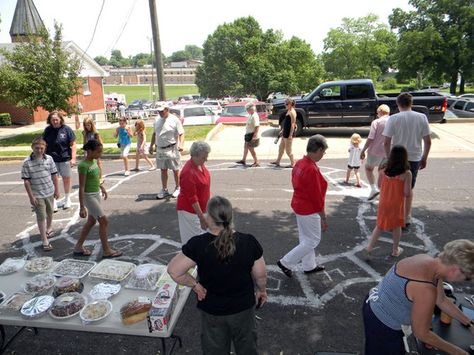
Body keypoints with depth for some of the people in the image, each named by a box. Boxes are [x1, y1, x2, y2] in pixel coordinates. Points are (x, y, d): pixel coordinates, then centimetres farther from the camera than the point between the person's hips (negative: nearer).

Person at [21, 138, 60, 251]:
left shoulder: (49, 159, -4)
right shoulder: (27, 162, -13)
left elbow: (54, 175, 3)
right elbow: (26, 181, -10)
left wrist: (56, 190, 6)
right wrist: (31, 196, -11)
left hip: (49, 192, 3)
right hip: (37, 195, -3)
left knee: (49, 212, 23)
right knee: (41, 217, 0)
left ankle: (49, 228, 50)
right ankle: (45, 241, 6)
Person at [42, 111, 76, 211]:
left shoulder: (66, 129, -5)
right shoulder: (47, 130, 2)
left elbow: (73, 144, -5)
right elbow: (44, 145, 9)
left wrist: (73, 158, -10)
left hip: (65, 158, -1)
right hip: (51, 159, 1)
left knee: (66, 179, 12)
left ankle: (67, 199, 30)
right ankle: (54, 203, 8)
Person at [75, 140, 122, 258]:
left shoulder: (93, 161, 3)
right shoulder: (83, 165, -22)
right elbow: (81, 187, -23)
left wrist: (102, 187, 26)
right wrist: (82, 207, -23)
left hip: (96, 194, 9)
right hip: (89, 196, -9)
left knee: (91, 221, 17)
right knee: (104, 221, -3)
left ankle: (78, 247, 30)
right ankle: (106, 251, 9)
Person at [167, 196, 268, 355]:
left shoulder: (198, 244, -24)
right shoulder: (249, 242, -21)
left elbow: (173, 271, -21)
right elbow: (260, 274, -10)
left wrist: (195, 285, -8)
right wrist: (262, 290, 9)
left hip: (212, 310, -1)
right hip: (244, 307, 1)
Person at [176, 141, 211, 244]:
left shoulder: (200, 164, 0)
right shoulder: (189, 173, -27)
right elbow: (192, 198, -25)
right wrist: (202, 217, -23)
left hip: (199, 208, 9)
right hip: (190, 210, -8)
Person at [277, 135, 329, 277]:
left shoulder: (299, 163, 1)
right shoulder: (312, 170, -27)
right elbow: (317, 197, -22)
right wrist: (323, 217, -12)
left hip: (299, 206, 9)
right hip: (309, 210, -9)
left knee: (305, 238, 21)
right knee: (313, 240, 8)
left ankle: (309, 266, 37)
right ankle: (286, 262, 11)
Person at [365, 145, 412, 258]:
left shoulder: (383, 170, -8)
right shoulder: (407, 173, -17)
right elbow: (406, 193, -16)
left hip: (384, 203, 2)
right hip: (397, 204, -2)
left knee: (380, 226, 15)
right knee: (397, 227, 16)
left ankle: (369, 247, 13)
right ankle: (395, 250, 29)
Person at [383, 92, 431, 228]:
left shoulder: (393, 119, -10)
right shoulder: (422, 117, -2)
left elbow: (386, 142, -13)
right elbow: (428, 141, -1)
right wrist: (424, 158, 11)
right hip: (414, 158, 3)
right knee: (409, 189, 18)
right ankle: (407, 219, 25)